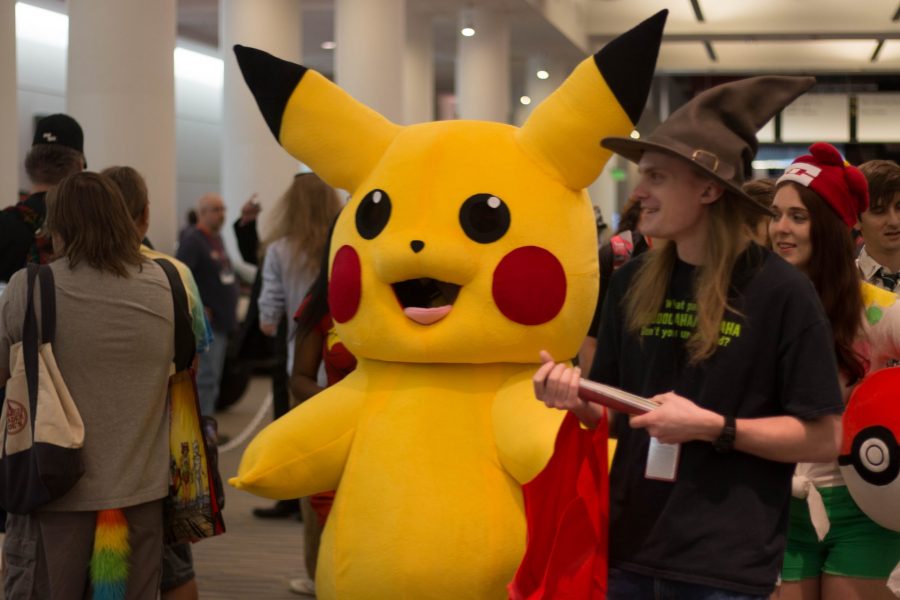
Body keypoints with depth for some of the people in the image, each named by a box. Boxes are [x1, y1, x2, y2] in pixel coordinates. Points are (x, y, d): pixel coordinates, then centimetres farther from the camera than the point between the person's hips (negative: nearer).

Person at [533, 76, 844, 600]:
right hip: (628, 549, 4)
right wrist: (577, 399, -9)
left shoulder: (780, 291, -11)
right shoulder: (632, 283, 3)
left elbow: (824, 437, -8)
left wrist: (713, 427, -17)